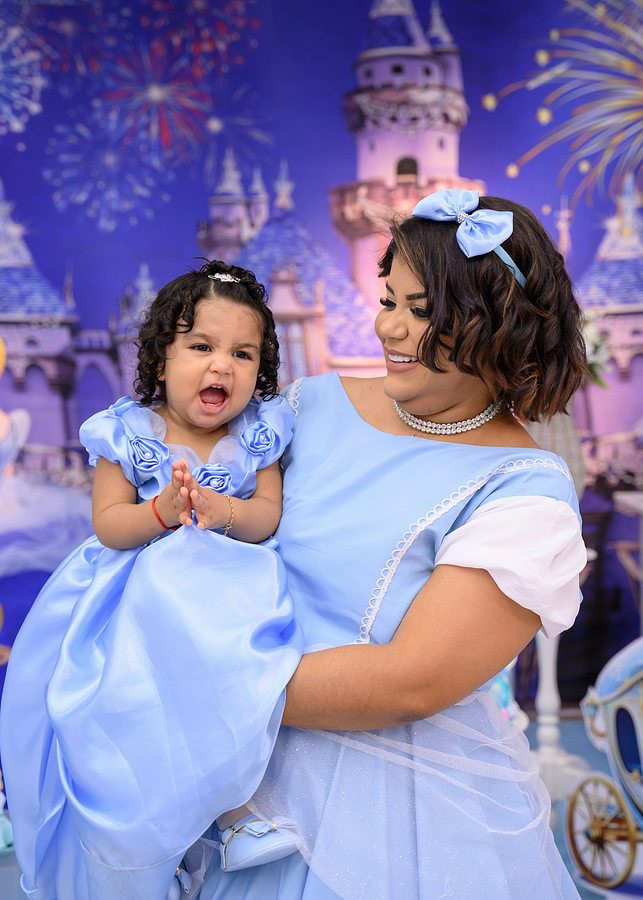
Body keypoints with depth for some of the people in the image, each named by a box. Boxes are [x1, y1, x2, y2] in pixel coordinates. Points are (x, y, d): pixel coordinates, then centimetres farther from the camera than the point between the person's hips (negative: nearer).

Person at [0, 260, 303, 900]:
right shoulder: (128, 433, -5)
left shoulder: (257, 436, -1)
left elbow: (269, 517, -5)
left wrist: (224, 510, -27)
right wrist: (162, 511, -28)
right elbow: (108, 525, -8)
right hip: (137, 594, -1)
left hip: (225, 586, 2)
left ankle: (235, 811, 5)